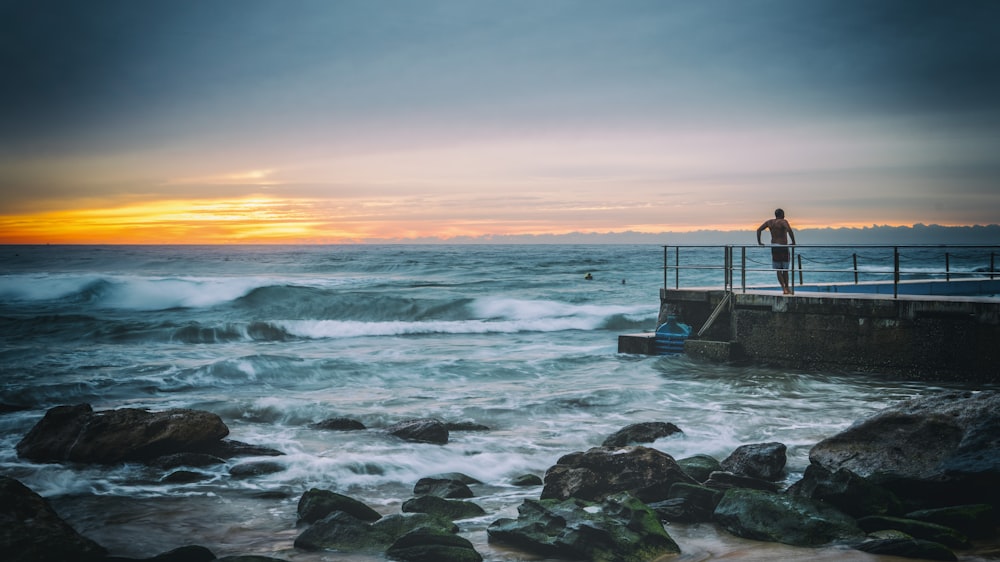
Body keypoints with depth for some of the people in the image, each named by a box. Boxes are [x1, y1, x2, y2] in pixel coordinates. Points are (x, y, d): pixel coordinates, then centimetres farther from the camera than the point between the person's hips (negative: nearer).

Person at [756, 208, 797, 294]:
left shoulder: (769, 222, 7)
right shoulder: (783, 222, -10)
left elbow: (759, 230, 4)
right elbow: (789, 230, -28)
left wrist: (759, 242, 8)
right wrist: (793, 242, -18)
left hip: (773, 247, 4)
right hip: (783, 247, -4)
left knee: (778, 270, 6)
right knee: (785, 269, 10)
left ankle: (784, 288, -5)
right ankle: (787, 288, 18)